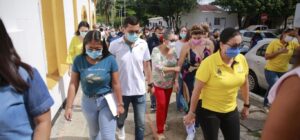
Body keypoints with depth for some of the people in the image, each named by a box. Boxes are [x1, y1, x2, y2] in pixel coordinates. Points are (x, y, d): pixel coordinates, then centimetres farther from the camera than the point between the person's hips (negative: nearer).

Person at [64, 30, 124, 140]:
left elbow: (115, 84, -11)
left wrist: (119, 104, -4)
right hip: (88, 102, 3)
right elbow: (73, 84, -7)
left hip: (106, 101, -2)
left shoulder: (110, 60, -17)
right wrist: (69, 107, -6)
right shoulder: (79, 60, -11)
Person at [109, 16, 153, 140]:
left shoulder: (143, 44, -5)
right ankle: (121, 127, 58)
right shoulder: (115, 45, -12)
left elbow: (146, 65, 5)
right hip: (121, 90, 0)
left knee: (140, 123, 9)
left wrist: (150, 83, 10)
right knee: (120, 118, 23)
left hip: (139, 90, 1)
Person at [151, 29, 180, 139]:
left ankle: (163, 122, 38)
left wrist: (176, 80, -6)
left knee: (166, 104, 15)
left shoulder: (173, 51, -3)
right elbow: (159, 67, -23)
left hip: (170, 82, 5)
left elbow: (176, 66, 1)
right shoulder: (156, 50, -17)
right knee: (161, 105, -6)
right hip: (159, 83, -4)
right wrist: (174, 69, -24)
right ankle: (160, 131, 7)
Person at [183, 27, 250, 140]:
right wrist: (192, 112, -11)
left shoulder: (242, 59, -7)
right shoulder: (209, 63, -23)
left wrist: (246, 105, 13)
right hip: (209, 111, -4)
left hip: (231, 110, 5)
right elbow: (197, 89, -17)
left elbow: (244, 83, 7)